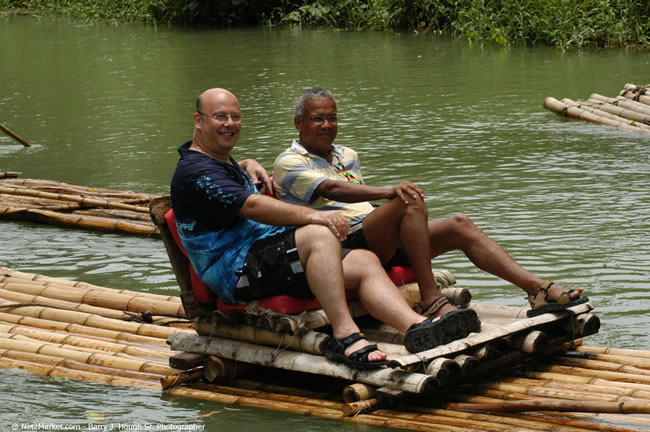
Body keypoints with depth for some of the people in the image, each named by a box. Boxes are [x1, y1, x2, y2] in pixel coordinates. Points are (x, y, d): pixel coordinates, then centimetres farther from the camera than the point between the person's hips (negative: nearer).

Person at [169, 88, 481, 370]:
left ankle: (417, 328, -31)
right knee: (321, 235, -34)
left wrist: (248, 167, 29)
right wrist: (312, 216, -30)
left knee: (365, 262, -10)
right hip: (236, 268, -10)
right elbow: (250, 206, -23)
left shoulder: (224, 162, 25)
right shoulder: (195, 171, -9)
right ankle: (344, 335, -39)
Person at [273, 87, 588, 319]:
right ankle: (430, 300, -36)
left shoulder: (347, 156, 27)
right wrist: (388, 192, -32)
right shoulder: (289, 163, -1)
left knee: (460, 226, -10)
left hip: (381, 245, 8)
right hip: (343, 245, -8)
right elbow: (332, 190, -19)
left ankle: (539, 291, -19)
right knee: (411, 203, -30)